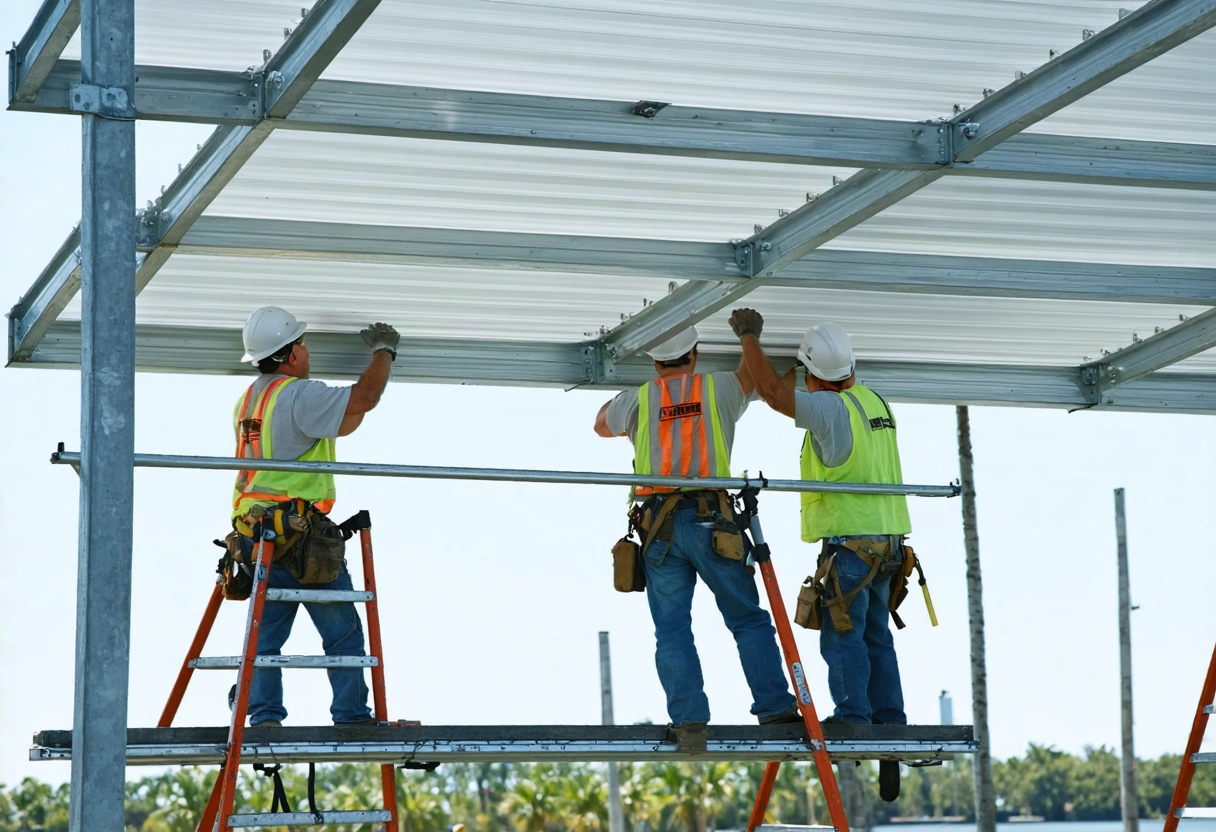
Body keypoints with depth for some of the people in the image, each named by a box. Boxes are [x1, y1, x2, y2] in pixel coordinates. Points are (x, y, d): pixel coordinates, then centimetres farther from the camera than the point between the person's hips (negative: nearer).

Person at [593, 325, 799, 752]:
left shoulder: (637, 400, 8)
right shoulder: (718, 389, 7)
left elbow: (602, 424, 30)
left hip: (659, 528, 1)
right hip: (711, 522, -1)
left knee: (672, 630, 1)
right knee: (749, 620, 7)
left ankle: (688, 721, -8)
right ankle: (774, 708, 4)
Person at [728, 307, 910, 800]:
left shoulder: (830, 408, -13)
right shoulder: (875, 403, 13)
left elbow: (771, 391, -11)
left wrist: (749, 337, 3)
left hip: (849, 540, -9)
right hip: (886, 538, 9)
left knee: (842, 636, -6)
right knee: (876, 636, 12)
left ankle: (853, 721, -10)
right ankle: (890, 727, 13)